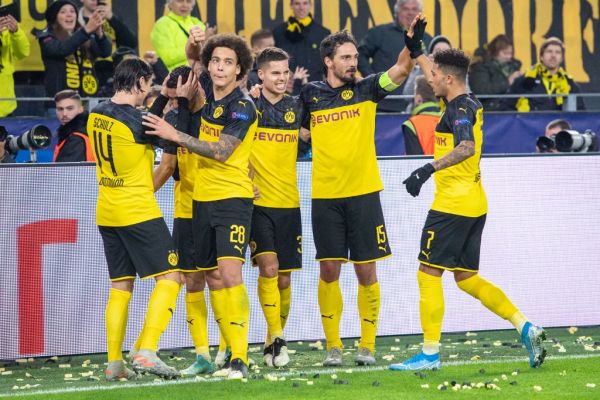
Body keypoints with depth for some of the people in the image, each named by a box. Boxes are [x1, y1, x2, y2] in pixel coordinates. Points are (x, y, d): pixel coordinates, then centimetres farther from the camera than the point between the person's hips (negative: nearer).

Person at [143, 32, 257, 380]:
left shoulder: (242, 107, -14)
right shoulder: (210, 91, 6)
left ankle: (240, 358, -23)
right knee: (213, 277, 8)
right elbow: (193, 57, 24)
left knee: (229, 273, -19)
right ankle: (230, 352, 13)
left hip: (233, 198, -8)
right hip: (202, 198, 8)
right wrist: (194, 43, 0)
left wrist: (175, 135, -20)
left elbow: (221, 152, -21)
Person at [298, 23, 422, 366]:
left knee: (366, 271, 1)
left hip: (363, 193, -1)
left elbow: (402, 69, -12)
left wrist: (413, 42, -28)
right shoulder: (310, 95, 5)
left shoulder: (365, 90, 2)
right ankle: (333, 345, 10)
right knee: (329, 271, 0)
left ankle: (367, 345, 10)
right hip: (325, 196, 1)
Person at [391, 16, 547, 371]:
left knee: (429, 274, -4)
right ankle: (526, 327, 4)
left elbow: (466, 147, -33)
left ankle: (430, 354, -3)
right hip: (474, 205, 10)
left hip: (452, 206, -10)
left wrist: (428, 169, -40)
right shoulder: (468, 103, 14)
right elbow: (431, 74, 33)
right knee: (467, 279, 13)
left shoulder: (460, 109, -14)